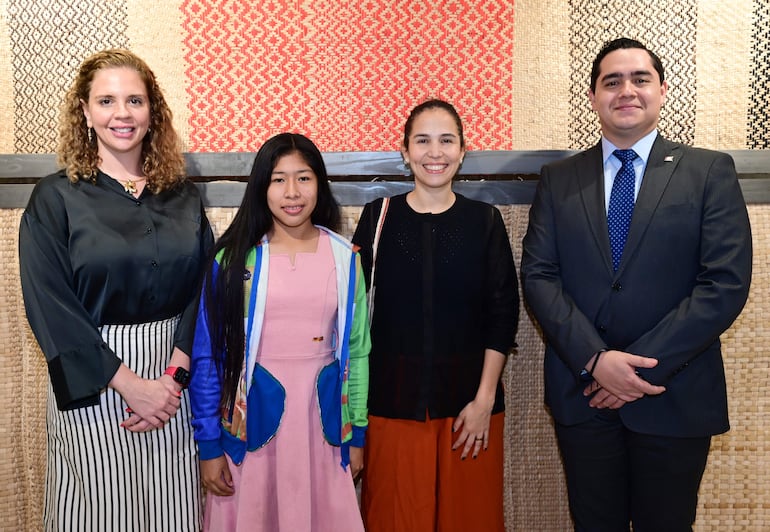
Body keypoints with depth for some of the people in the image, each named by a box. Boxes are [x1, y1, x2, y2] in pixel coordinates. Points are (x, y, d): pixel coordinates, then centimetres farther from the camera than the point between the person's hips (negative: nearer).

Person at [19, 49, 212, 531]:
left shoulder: (183, 197, 5)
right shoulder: (54, 199, -3)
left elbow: (203, 290, 0)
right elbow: (50, 308, -10)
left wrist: (174, 376, -13)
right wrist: (131, 384, -15)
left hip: (174, 380, 3)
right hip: (92, 383, -2)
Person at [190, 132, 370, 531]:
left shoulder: (345, 258, 1)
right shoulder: (234, 258, -6)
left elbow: (357, 350, 6)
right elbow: (208, 355, -2)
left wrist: (356, 434, 7)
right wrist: (209, 445, -3)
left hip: (323, 418, 2)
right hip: (253, 419, -1)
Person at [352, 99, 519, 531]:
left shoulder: (485, 220, 1)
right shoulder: (380, 216, 0)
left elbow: (503, 313, 0)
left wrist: (485, 399, -6)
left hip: (468, 401, 1)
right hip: (393, 399, 0)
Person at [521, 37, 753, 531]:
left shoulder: (710, 171, -1)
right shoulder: (559, 179, 5)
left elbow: (726, 283, -9)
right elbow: (538, 276, -2)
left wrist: (642, 364, -15)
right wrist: (595, 360, -15)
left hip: (674, 397, -1)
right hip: (582, 394, 2)